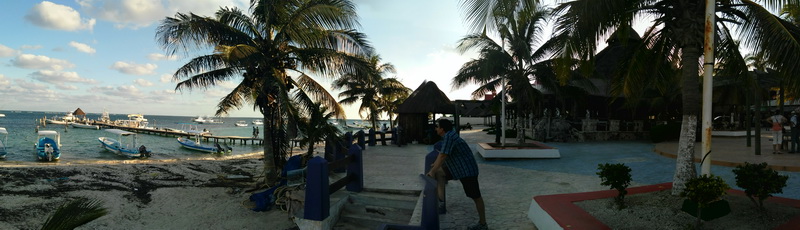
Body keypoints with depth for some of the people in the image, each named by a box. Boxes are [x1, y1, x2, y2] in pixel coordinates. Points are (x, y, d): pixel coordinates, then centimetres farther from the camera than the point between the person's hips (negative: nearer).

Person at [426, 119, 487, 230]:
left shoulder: (449, 137, -22)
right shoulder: (447, 136, 8)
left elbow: (443, 156, -26)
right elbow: (441, 153, 24)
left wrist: (432, 171, -21)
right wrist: (435, 164, 37)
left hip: (467, 170, -10)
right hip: (457, 169, 10)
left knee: (476, 197, 1)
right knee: (439, 172, 4)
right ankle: (441, 204, -2)